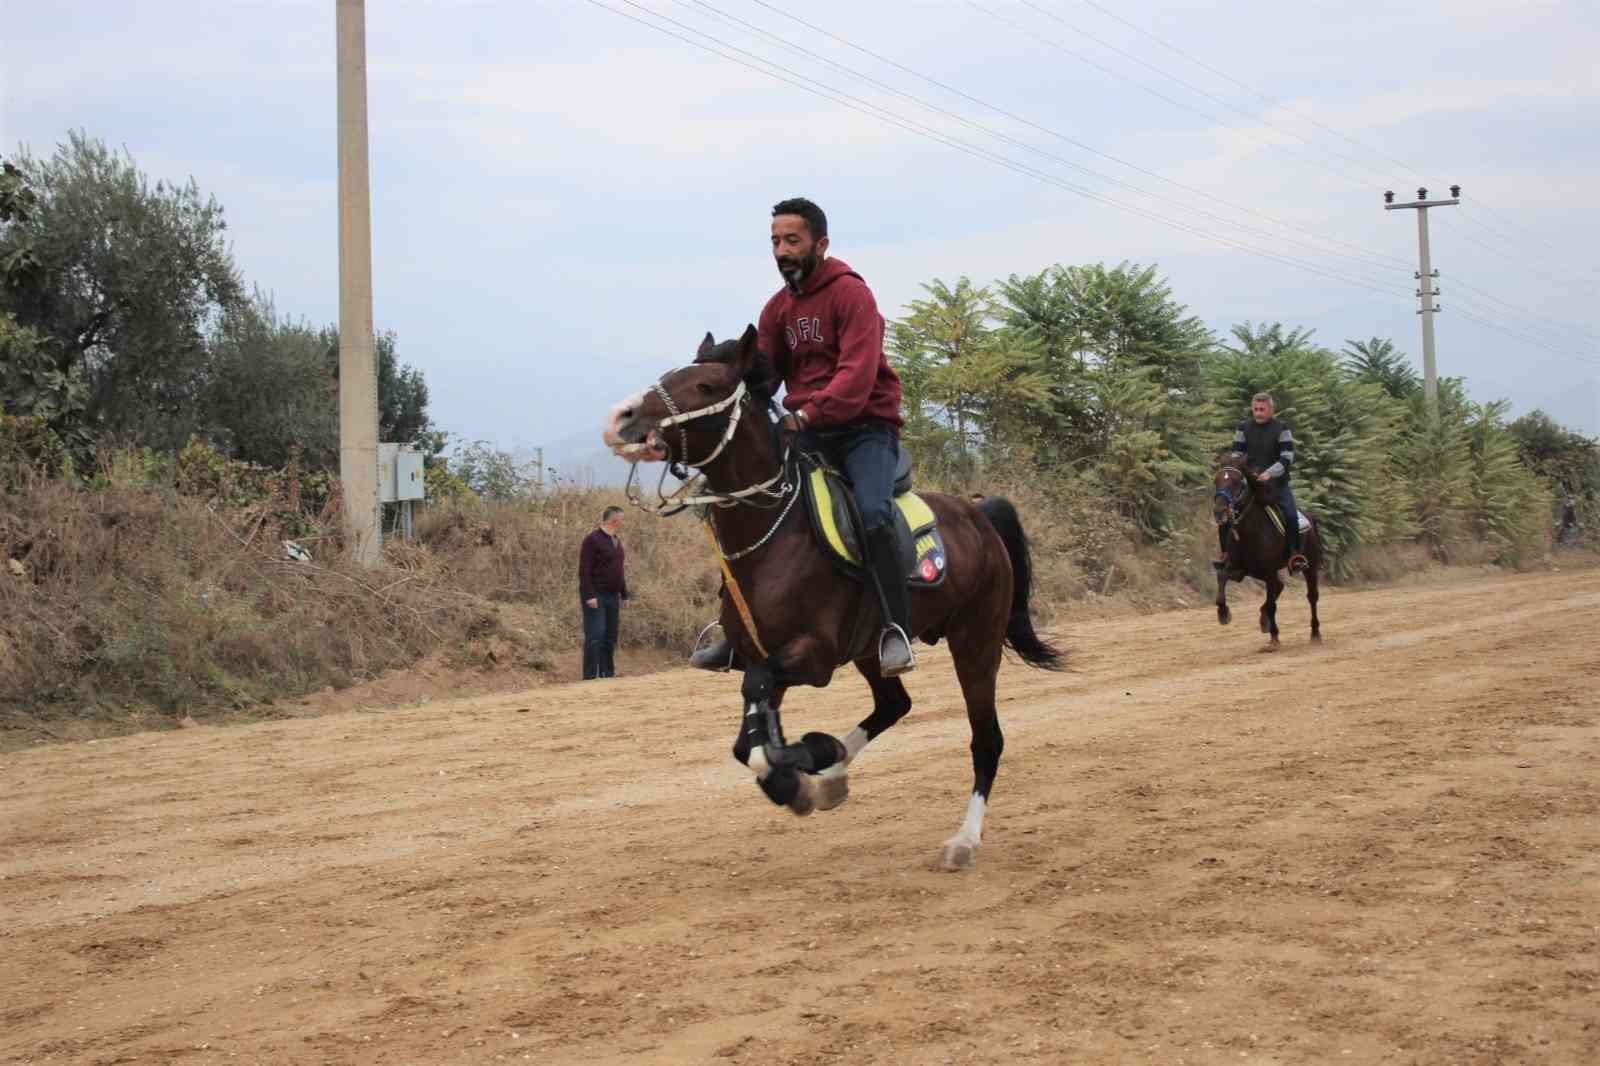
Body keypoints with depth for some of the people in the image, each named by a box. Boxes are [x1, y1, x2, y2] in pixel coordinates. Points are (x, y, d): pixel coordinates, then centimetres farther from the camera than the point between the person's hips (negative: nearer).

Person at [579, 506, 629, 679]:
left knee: (610, 638, 9)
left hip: (612, 596, 8)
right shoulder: (592, 540, -11)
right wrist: (589, 596, -21)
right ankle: (590, 677, -12)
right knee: (595, 636, -12)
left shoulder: (616, 541, 16)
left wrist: (624, 594, 19)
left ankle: (607, 675, 14)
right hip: (595, 597, -8)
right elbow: (584, 571, -15)